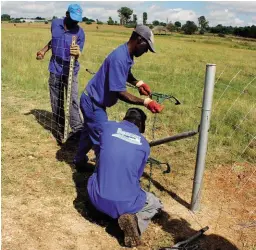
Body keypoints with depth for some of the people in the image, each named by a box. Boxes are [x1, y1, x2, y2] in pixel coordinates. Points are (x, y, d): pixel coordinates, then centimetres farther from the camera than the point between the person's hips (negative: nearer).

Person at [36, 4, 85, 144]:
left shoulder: (79, 33, -11)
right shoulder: (55, 24, -1)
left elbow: (78, 55, -18)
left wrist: (77, 54, -40)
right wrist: (44, 50, 14)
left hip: (70, 71, -3)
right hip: (55, 70, 4)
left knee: (73, 101, -19)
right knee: (56, 103, 8)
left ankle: (78, 132, -20)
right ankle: (61, 132, 19)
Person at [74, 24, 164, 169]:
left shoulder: (127, 55, -2)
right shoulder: (119, 58, -32)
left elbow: (126, 74, 19)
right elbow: (121, 93, -34)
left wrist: (139, 84, 1)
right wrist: (146, 102, -37)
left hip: (95, 100, 10)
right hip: (93, 103, -10)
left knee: (90, 133, 25)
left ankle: (80, 161, 44)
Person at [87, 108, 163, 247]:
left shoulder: (108, 127, 3)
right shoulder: (144, 144, 3)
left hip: (98, 199, 3)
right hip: (126, 203, -3)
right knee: (156, 204, 28)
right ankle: (136, 220, -2)